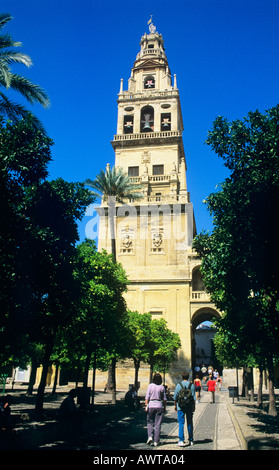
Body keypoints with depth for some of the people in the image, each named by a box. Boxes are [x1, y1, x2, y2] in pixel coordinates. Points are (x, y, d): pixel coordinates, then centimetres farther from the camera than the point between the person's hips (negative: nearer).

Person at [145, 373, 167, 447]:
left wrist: (146, 406, -2)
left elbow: (147, 397, -6)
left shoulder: (150, 386, -4)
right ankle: (156, 441, 7)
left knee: (150, 422, 14)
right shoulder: (162, 387, 0)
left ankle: (150, 436, -4)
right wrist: (164, 407, 14)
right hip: (159, 406, 1)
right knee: (158, 424, 7)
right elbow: (164, 399, 4)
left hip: (151, 405, -1)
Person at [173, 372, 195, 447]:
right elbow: (194, 397, 0)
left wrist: (175, 405, 12)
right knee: (190, 423, 13)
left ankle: (181, 440, -9)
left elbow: (175, 397, 0)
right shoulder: (191, 385, -1)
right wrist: (194, 406, 9)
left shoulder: (179, 385, -5)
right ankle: (191, 440, 21)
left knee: (181, 423, 0)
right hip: (189, 407, 2)